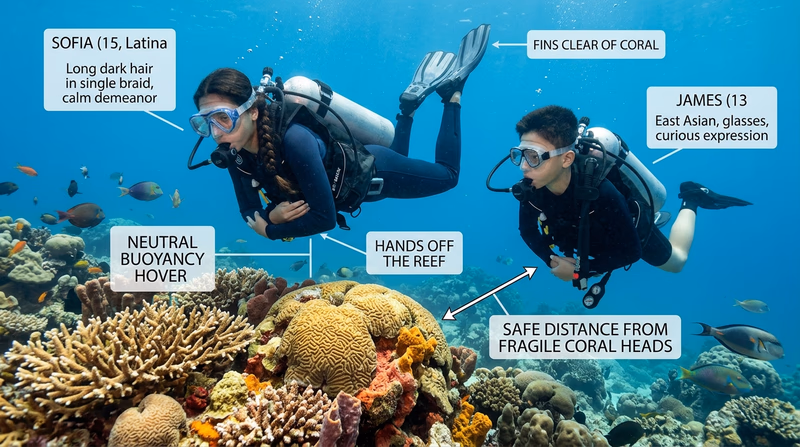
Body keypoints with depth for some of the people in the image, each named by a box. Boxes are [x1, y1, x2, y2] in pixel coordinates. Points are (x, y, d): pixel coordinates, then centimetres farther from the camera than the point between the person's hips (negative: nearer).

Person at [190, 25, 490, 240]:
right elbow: (249, 213, -9)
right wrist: (270, 215, -31)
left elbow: (324, 217, -39)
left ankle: (451, 90, 28)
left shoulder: (294, 139, -44)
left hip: (370, 171, -6)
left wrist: (270, 230, -26)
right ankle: (412, 101, 36)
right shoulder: (234, 154, -22)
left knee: (446, 174, 19)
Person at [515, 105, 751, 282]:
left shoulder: (600, 193, -47)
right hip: (593, 234, 4)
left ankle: (691, 200, 36)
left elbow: (631, 251, -34)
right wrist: (551, 260, -26)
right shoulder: (531, 189, -33)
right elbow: (527, 230, -13)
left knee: (675, 262, 25)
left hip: (632, 228, -4)